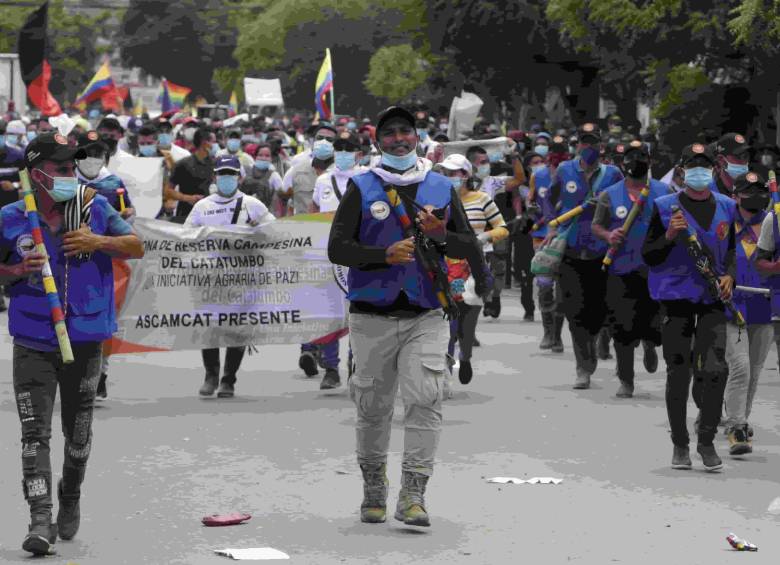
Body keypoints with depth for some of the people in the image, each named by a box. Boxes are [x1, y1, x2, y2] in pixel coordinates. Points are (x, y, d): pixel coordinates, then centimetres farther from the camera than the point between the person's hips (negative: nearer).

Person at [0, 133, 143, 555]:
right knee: (35, 432, -10)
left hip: (85, 341, 2)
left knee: (77, 432, 14)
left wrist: (97, 241, -16)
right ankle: (40, 521, -12)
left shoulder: (94, 207, -1)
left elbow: (137, 247, 0)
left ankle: (70, 497, 39)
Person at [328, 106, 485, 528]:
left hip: (425, 317, 1)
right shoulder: (361, 189, 4)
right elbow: (337, 248, -4)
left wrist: (441, 236, -11)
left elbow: (472, 249, 10)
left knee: (425, 400, -13)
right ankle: (373, 489, 24)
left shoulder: (442, 189, 11)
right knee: (373, 406, 6)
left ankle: (413, 497, -14)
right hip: (372, 317, 0)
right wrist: (385, 255, -19)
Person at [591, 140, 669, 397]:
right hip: (621, 272, 0)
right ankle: (625, 381, 13)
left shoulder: (664, 192, 7)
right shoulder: (610, 195, 6)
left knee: (654, 324, -2)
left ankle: (649, 345, 37)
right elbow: (596, 226, 9)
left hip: (656, 269, 0)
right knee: (622, 328, 0)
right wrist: (608, 236, -11)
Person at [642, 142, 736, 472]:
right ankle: (680, 445, 14)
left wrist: (729, 275, 2)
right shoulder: (665, 207, 0)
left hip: (712, 298, 2)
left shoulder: (726, 208, 9)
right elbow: (648, 256, 1)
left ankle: (707, 441, 2)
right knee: (678, 374, 2)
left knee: (715, 370, -12)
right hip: (676, 297, -1)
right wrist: (669, 236, -17)